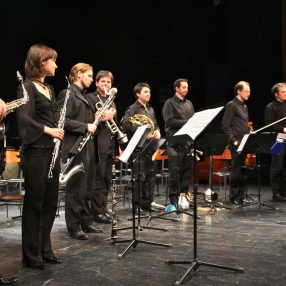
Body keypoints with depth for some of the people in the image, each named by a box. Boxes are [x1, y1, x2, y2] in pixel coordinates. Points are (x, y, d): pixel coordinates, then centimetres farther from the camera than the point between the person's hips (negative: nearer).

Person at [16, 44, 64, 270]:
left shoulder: (49, 88, 16)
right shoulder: (27, 87, -8)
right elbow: (23, 118, -20)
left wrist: (57, 131, 5)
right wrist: (47, 130, -24)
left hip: (51, 151, 8)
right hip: (35, 152, -8)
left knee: (50, 202, 11)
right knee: (34, 203, 0)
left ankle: (44, 249, 22)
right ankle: (31, 254, 10)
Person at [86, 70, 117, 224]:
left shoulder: (111, 102, 21)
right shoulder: (90, 98, -4)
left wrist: (117, 146, 19)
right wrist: (103, 117, -25)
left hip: (110, 146, 8)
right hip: (98, 145, -8)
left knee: (107, 180, 11)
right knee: (98, 180, -4)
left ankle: (103, 208, 19)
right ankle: (97, 211, 1)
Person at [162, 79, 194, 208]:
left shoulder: (189, 103, 19)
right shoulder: (170, 103, -2)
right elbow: (169, 121, -12)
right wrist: (185, 122, -14)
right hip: (176, 142, -6)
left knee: (187, 171, 6)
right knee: (175, 172, -5)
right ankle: (173, 201, 0)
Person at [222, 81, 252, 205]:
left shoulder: (245, 106, 18)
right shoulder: (231, 105, -8)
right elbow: (225, 126, -13)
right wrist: (233, 141, -17)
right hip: (236, 144, -8)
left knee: (244, 170, 9)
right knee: (236, 170, -4)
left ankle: (242, 194, 17)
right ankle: (234, 196, 2)